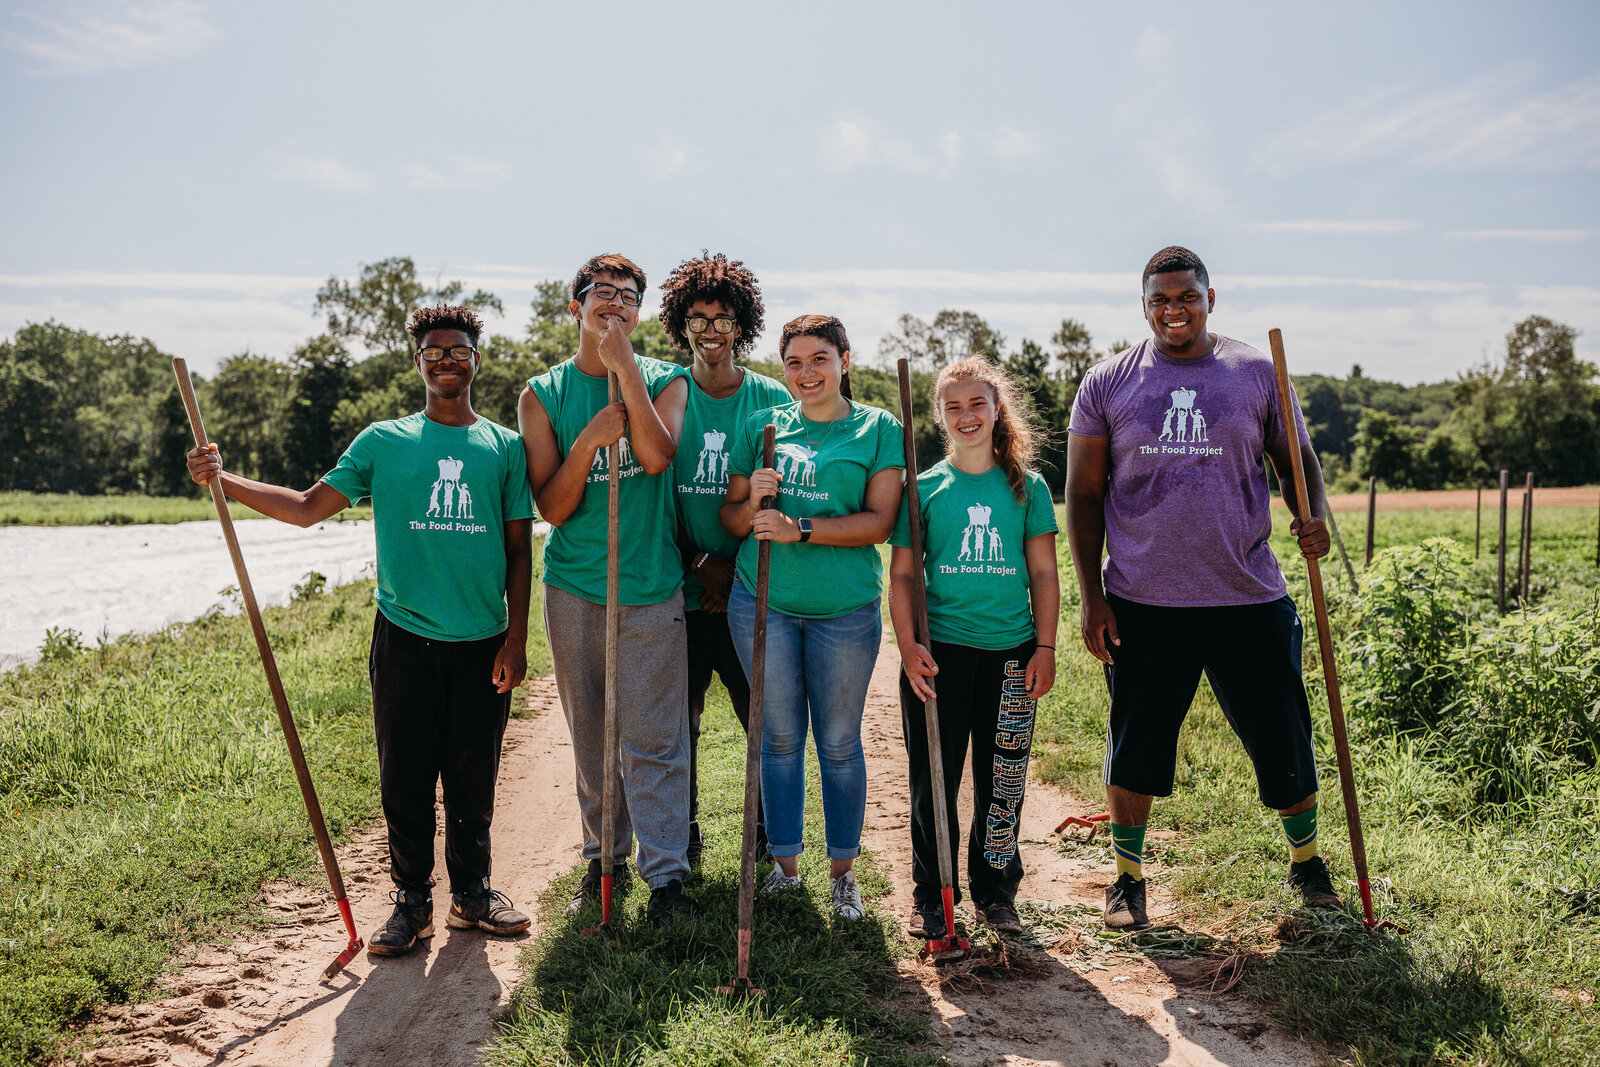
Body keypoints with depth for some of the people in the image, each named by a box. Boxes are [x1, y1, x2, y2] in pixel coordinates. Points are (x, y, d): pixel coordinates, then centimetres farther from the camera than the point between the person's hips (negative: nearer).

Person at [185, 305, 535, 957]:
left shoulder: (504, 447, 6)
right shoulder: (383, 441, 6)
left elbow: (520, 549, 5)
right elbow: (309, 506, 4)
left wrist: (516, 639, -1)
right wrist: (224, 481, -9)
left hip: (481, 643, 0)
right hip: (405, 638, 0)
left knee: (473, 779, 9)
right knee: (405, 776, 5)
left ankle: (472, 892, 26)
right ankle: (412, 901, 20)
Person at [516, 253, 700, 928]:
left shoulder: (664, 381, 4)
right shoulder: (543, 395, 5)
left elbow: (658, 455, -17)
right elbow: (552, 507, -2)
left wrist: (624, 367, -16)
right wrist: (590, 437, -16)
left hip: (651, 590, -2)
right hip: (573, 589, 2)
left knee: (652, 740, -2)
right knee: (590, 737, 11)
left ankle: (666, 874, 8)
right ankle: (604, 860, 26)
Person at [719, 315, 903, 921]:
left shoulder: (879, 430, 1)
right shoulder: (761, 427, 8)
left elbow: (878, 522, -10)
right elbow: (731, 521, 9)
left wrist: (798, 529, -20)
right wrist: (752, 501, -13)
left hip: (845, 609, -2)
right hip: (763, 602, 2)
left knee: (839, 743, 8)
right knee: (780, 738, 11)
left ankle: (843, 870, 24)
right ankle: (784, 863, 27)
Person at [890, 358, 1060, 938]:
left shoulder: (1027, 487, 5)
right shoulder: (923, 488, 2)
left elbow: (1044, 573, 7)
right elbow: (901, 575, 2)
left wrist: (1045, 648, 0)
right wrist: (908, 645, -9)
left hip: (1011, 652, 1)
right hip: (939, 651, -1)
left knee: (1003, 781, 9)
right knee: (933, 781, 6)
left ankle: (995, 890, 26)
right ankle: (931, 896, 21)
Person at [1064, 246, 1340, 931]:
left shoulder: (1257, 374, 5)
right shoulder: (1107, 384, 3)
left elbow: (1298, 460, 12)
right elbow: (1083, 495, 4)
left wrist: (1312, 518, -11)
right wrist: (1091, 597, -2)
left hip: (1250, 598, 1)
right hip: (1143, 604, 0)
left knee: (1282, 741, 9)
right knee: (1134, 747, 8)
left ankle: (1306, 864, 35)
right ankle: (1128, 877, 28)